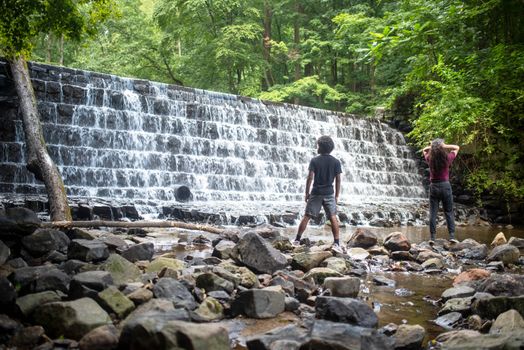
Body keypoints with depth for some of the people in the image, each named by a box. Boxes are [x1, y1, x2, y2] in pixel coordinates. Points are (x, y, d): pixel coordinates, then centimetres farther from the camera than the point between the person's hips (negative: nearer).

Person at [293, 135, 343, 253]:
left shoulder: (314, 160, -4)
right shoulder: (336, 162, 1)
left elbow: (310, 178, -8)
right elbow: (338, 180, 0)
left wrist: (307, 193, 1)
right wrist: (336, 195, 7)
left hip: (316, 193, 0)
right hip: (329, 193, 1)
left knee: (307, 216, 6)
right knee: (333, 218, 0)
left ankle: (297, 240, 11)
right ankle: (336, 244, -6)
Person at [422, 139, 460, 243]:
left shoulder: (429, 159, -3)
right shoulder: (447, 158, -7)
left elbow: (424, 150, 19)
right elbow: (456, 147, 10)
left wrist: (432, 146, -2)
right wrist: (444, 146, -5)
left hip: (434, 186, 1)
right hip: (445, 185, -1)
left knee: (433, 213, 2)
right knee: (449, 212, 5)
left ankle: (432, 237, -1)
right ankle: (452, 236, 0)